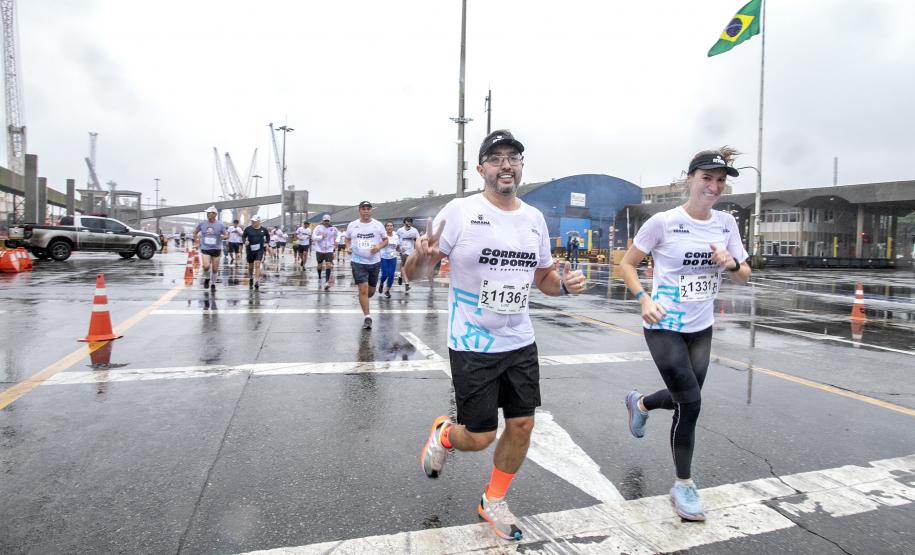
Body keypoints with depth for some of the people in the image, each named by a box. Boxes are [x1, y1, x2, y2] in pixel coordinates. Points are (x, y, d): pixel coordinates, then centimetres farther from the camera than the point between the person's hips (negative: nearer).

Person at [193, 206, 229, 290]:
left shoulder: (220, 225, -3)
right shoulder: (202, 223, 1)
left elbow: (227, 236, 0)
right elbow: (195, 232, 16)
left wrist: (222, 237, -22)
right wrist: (196, 241, 7)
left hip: (216, 249, 0)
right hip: (205, 249, 0)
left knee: (215, 269, 6)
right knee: (206, 266, -19)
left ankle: (213, 284, 27)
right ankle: (207, 278, 11)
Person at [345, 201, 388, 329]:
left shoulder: (378, 225, 1)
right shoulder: (352, 225, 3)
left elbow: (386, 240, 7)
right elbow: (347, 239, 18)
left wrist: (379, 246, -13)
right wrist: (348, 247, -3)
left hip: (374, 262, 1)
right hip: (358, 262, -1)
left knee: (371, 291, 11)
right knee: (363, 290, -10)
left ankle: (363, 302, 43)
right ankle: (367, 317, -1)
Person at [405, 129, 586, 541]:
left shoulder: (535, 218, 4)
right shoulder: (460, 212, -12)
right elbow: (415, 273, -11)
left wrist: (564, 284, -7)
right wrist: (422, 256, -35)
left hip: (520, 343, 5)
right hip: (472, 346, -5)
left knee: (522, 426, 9)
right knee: (479, 437, 2)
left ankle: (493, 501, 34)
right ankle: (443, 434, 38)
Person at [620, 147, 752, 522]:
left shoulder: (726, 223, 3)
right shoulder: (664, 222, -13)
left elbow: (744, 277, 9)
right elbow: (627, 264, -5)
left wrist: (731, 264, -14)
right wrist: (644, 299, -19)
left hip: (701, 328, 6)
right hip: (665, 328, -6)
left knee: (684, 399, 15)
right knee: (690, 404, -8)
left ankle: (639, 403, 50)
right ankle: (683, 486, 13)